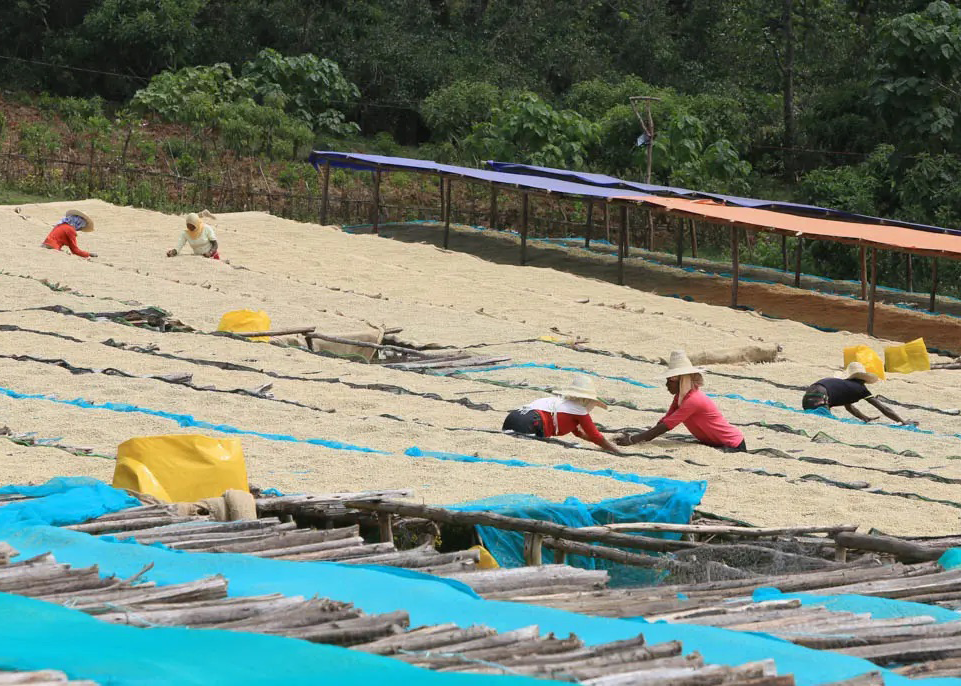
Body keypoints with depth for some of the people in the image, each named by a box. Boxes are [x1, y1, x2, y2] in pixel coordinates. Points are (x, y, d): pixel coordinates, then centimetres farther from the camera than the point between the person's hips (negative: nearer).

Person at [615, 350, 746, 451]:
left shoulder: (693, 400, -26)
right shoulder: (680, 396, 4)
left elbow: (665, 426, -28)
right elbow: (664, 421, -1)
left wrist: (632, 440, -28)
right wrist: (637, 437, -14)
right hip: (714, 443, 9)